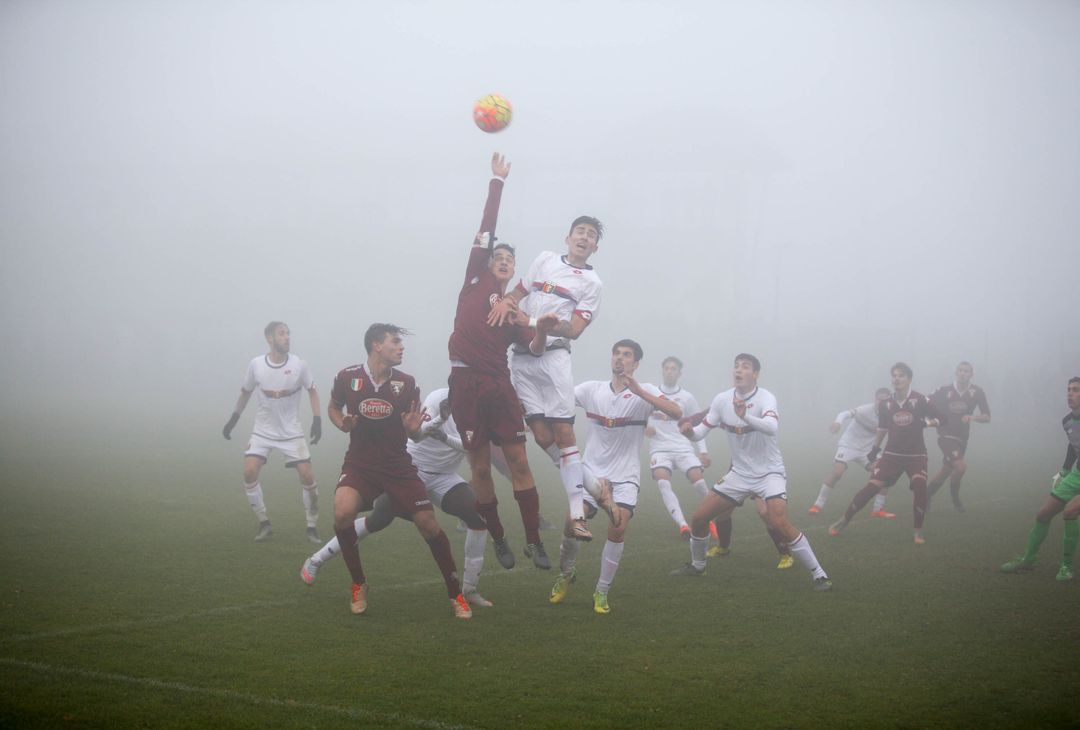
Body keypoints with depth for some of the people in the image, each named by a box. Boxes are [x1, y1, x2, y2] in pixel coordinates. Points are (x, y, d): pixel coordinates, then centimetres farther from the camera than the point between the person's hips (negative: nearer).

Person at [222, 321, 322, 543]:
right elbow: (245, 392, 9)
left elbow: (312, 391, 3)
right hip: (263, 431, 1)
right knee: (249, 472, -16)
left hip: (291, 431, -1)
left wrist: (317, 420, -7)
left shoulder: (299, 365, -10)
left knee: (307, 476, -11)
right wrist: (233, 420, 10)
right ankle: (264, 524, -1)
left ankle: (312, 527, 6)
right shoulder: (256, 365, -8)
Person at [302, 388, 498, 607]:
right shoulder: (439, 398, -15)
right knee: (378, 520, -17)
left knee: (480, 517, -16)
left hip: (443, 478, 4)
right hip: (410, 468, -4)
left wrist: (444, 437, -35)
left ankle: (469, 588, -5)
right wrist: (440, 419, -42)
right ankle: (316, 560, -1)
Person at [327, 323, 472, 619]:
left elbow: (413, 433, 6)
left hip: (398, 466, 1)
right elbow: (333, 408, 11)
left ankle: (456, 594, 12)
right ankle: (359, 584, -3)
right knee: (342, 513, -28)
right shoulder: (347, 378, -9)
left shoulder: (406, 384, -5)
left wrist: (413, 428, -18)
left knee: (429, 525, -7)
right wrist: (343, 424, -11)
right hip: (359, 464, -1)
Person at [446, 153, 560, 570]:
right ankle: (498, 540, 15)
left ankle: (534, 541, 0)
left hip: (499, 386, 2)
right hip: (466, 383, -2)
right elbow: (487, 226, 4)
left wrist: (542, 330, -20)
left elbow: (533, 349, 1)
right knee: (480, 467, 3)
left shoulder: (515, 310, 15)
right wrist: (498, 181, 2)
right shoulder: (475, 281, 9)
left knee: (519, 461, -2)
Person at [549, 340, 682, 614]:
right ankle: (566, 574, 16)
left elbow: (676, 413, -22)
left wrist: (638, 391, -31)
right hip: (592, 472, 2)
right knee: (572, 521, -14)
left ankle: (602, 592, 0)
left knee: (619, 527, -20)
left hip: (626, 477, -1)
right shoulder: (592, 389, 3)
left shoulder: (645, 392, -5)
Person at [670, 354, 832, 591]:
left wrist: (746, 416, -55)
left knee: (780, 524, -25)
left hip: (769, 472, -5)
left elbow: (772, 427, -38)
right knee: (699, 517, 3)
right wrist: (690, 431, -23)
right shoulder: (722, 400, -2)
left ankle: (819, 574, -12)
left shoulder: (765, 398, -18)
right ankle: (696, 565, 30)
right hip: (739, 472, 5)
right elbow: (701, 431, 1)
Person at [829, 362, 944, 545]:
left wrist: (925, 423, -20)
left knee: (919, 486, -25)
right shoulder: (885, 404, 1)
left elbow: (941, 418, -3)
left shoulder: (920, 400, -9)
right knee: (872, 486, -10)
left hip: (916, 455, -2)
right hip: (892, 454, 2)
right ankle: (844, 520, 3)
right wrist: (874, 449, 14)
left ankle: (918, 531, -9)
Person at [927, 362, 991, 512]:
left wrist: (973, 417, -26)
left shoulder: (977, 392, -4)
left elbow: (987, 417, -8)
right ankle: (955, 497, 4)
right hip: (946, 436, -4)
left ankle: (926, 496, 32)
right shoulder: (944, 391, -10)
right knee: (961, 466, -21)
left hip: (962, 438, 4)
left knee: (946, 470, 13)